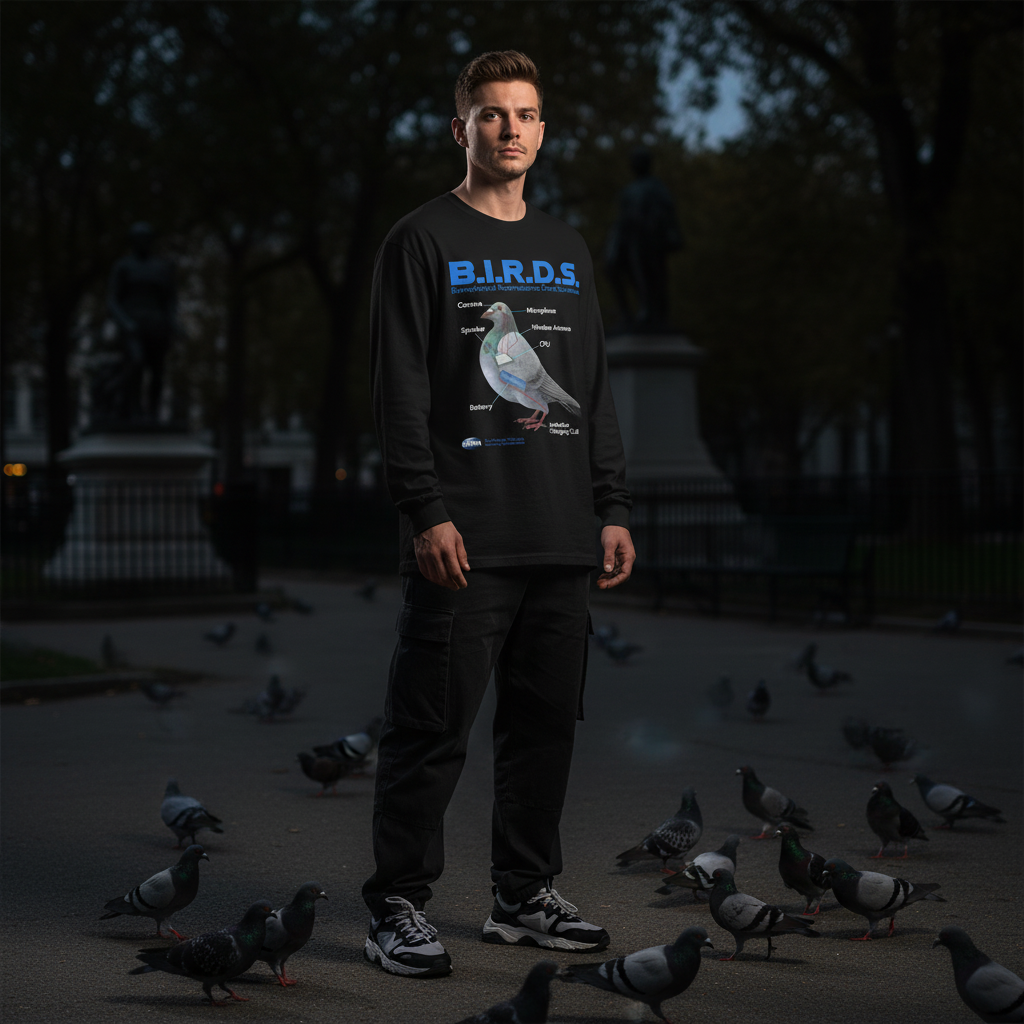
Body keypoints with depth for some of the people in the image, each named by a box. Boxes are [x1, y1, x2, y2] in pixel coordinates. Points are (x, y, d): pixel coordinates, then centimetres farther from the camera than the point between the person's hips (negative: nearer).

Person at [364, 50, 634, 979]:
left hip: (562, 540, 6)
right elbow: (399, 388, -6)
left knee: (547, 722, 9)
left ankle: (526, 895, 20)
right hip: (465, 538, -5)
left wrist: (612, 507, 12)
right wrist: (426, 510, -14)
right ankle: (399, 907, 5)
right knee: (433, 729, -4)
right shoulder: (424, 242, 1)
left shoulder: (567, 251, 18)